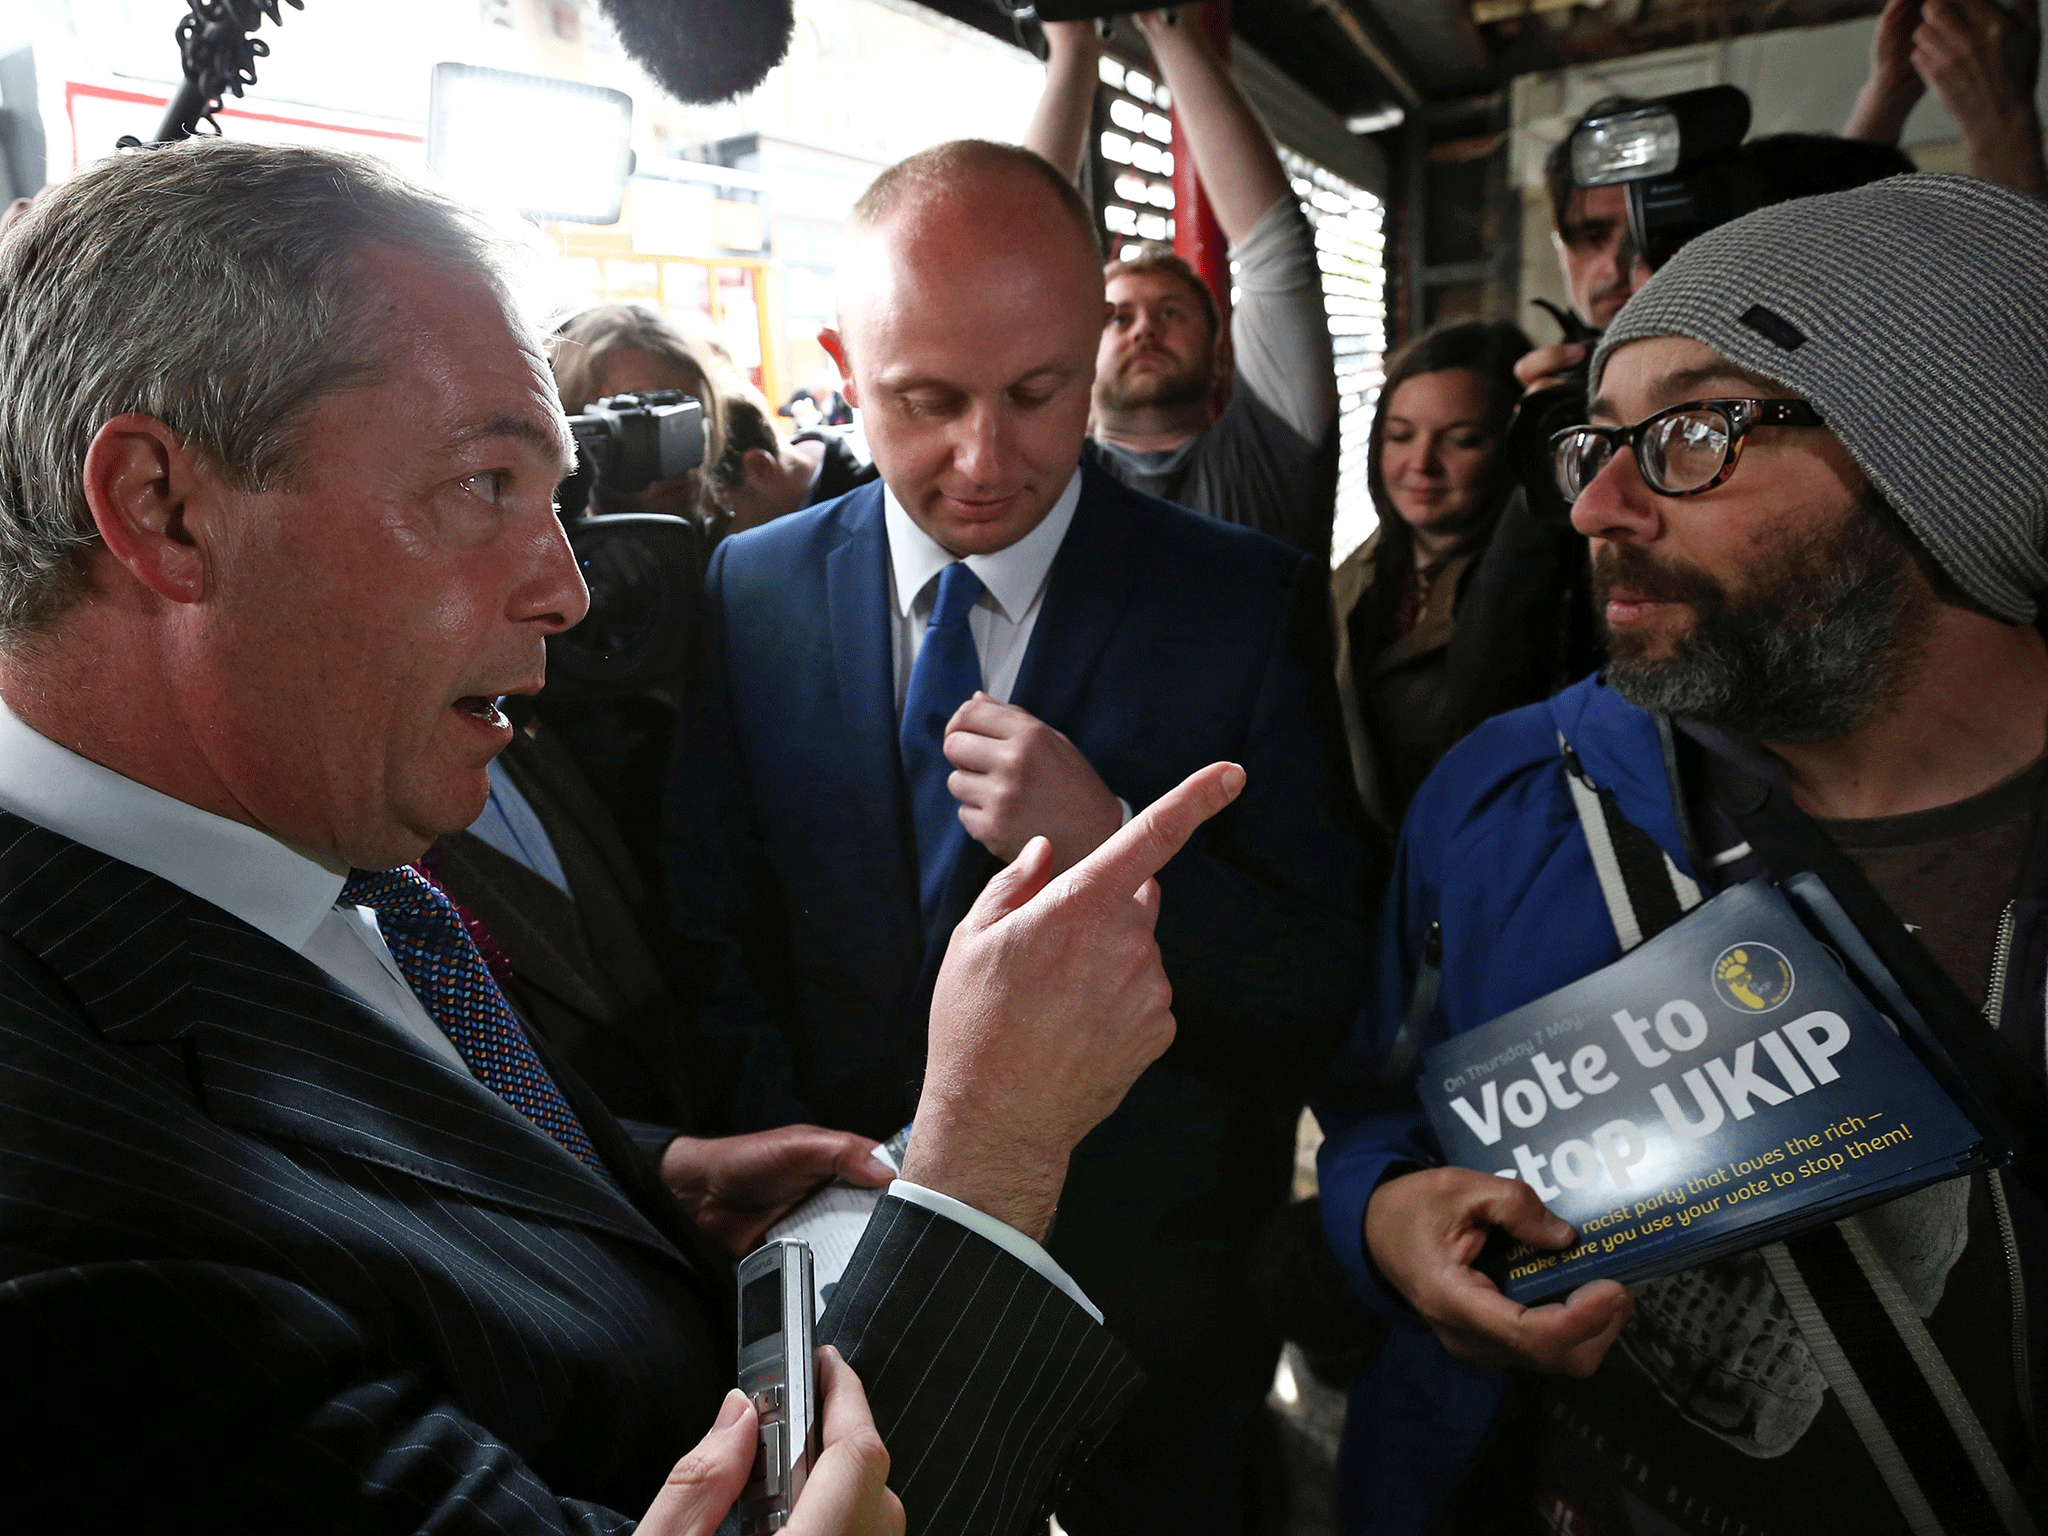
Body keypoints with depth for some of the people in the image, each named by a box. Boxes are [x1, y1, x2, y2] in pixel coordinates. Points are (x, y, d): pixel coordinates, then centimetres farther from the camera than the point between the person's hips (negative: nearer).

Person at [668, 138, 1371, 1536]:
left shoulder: (1250, 605, -13)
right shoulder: (753, 592, -5)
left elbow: (1330, 988, -13)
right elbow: (715, 928, 2)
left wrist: (1111, 846, -28)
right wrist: (776, 1137, -12)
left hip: (1157, 1301, -1)